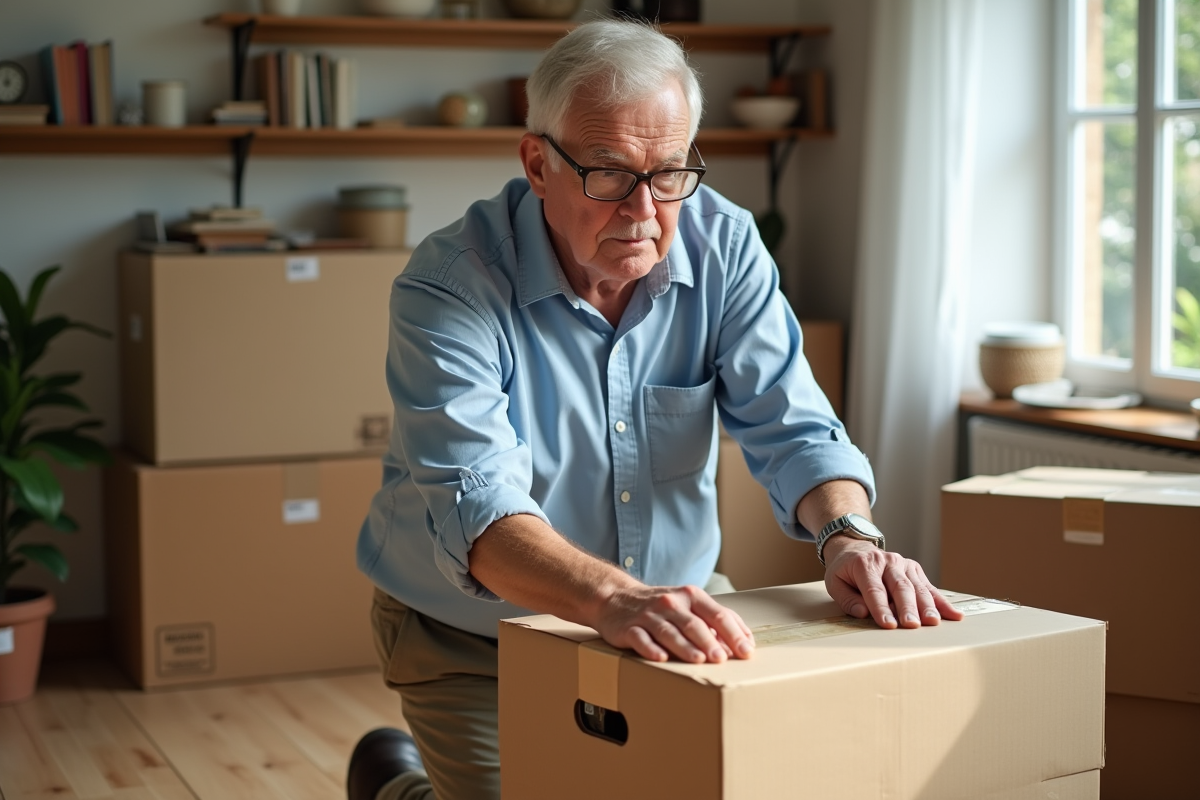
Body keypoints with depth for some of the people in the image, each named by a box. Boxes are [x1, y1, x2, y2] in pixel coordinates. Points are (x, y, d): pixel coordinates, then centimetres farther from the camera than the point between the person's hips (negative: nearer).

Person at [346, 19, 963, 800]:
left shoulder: (723, 245, -9)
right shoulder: (448, 285, -24)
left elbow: (790, 427, -12)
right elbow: (475, 504, -36)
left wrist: (850, 534, -34)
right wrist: (613, 597, -55)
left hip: (667, 616, 4)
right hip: (474, 643, -4)